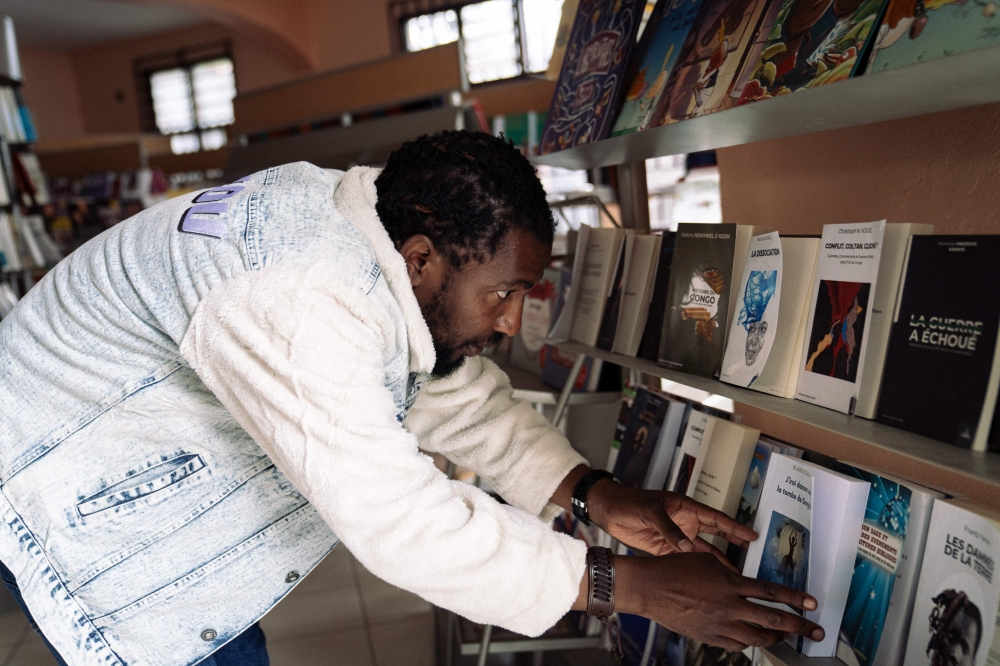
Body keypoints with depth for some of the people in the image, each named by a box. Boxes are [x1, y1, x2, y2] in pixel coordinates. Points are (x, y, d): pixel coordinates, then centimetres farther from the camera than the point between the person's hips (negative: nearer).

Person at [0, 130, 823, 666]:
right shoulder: (300, 304, -38)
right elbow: (398, 519, -40)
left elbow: (461, 398, -3)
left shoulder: (382, 251, -8)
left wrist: (597, 494, -15)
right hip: (69, 507, -8)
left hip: (147, 485, 8)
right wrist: (634, 587, -35)